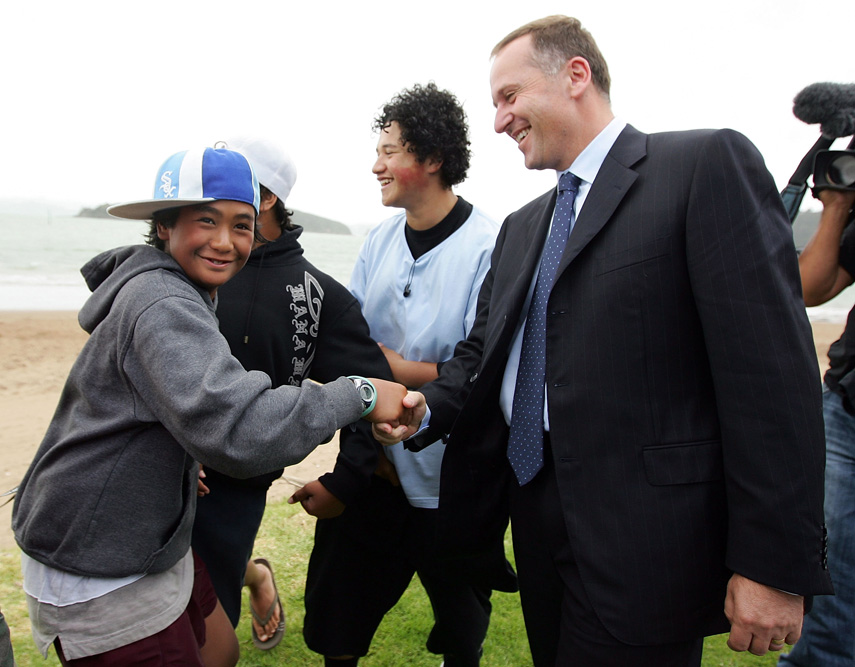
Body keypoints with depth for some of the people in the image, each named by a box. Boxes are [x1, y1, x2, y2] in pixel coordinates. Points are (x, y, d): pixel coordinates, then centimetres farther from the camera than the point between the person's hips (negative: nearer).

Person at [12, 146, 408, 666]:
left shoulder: (178, 291, 7)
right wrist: (359, 395, -31)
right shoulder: (162, 307, -26)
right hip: (100, 574, -9)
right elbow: (237, 432, -39)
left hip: (148, 540, 10)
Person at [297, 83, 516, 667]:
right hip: (375, 466, 5)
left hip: (450, 485, -4)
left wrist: (392, 367, -15)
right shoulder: (382, 239, 2)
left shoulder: (490, 248, -18)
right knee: (337, 616, 17)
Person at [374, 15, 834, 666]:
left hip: (643, 538, -7)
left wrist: (774, 565, -17)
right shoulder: (521, 227, 16)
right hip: (537, 525, 7)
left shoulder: (709, 164, -8)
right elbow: (484, 348, 16)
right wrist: (429, 406, -5)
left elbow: (771, 368, -15)